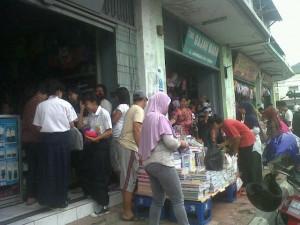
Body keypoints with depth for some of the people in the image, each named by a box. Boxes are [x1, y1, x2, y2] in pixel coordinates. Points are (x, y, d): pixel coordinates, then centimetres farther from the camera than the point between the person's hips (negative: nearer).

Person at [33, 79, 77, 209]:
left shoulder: (41, 105, 2)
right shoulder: (65, 104, -2)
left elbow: (38, 127, 1)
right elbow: (71, 125, -1)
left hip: (47, 138, 2)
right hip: (62, 137, -1)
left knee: (48, 169, 11)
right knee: (62, 169, 8)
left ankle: (49, 200, 17)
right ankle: (61, 200, 16)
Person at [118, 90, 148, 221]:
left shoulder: (131, 109, 19)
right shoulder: (139, 110, -10)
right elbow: (136, 130, -21)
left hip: (124, 144, 10)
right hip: (129, 147, -10)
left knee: (127, 179, 16)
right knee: (129, 180, -3)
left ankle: (127, 209, 26)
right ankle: (127, 213, 6)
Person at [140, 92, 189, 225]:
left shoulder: (148, 118, 14)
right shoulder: (160, 117, -10)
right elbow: (169, 142, -17)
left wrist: (176, 143, 16)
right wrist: (181, 143, 3)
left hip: (149, 163, 8)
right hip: (162, 163, -8)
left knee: (158, 200, 12)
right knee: (178, 199, -1)